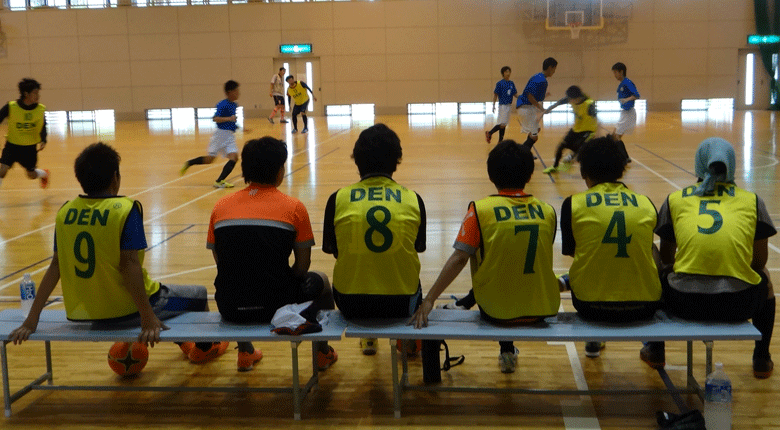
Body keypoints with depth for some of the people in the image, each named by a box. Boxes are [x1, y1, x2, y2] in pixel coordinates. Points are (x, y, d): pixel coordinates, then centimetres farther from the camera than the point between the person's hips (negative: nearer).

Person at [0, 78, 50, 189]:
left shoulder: (40, 109, -12)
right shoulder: (11, 107, -20)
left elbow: (42, 127, 3)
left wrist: (43, 140, -11)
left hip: (30, 147, 2)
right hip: (12, 145, -2)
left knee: (32, 175, 14)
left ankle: (44, 174, 50)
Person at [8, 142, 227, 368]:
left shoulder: (66, 211, -1)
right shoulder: (126, 209, -17)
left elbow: (56, 265, -2)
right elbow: (130, 264, -23)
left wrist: (31, 320, 2)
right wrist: (148, 318, -24)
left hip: (83, 313, 6)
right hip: (125, 311, -6)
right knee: (198, 295, 20)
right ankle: (204, 348, 41)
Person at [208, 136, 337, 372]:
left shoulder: (220, 207, 4)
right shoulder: (293, 207, -4)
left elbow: (220, 262, 10)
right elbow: (302, 266, -1)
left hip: (229, 308, 3)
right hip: (276, 305, -3)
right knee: (320, 281, 28)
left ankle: (245, 354, 47)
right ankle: (323, 353, 41)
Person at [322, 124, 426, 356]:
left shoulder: (338, 199, -6)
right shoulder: (413, 199, -5)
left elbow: (331, 249, 6)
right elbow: (419, 247, 8)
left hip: (351, 304, 0)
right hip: (400, 304, 0)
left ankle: (368, 338, 48)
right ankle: (410, 339, 51)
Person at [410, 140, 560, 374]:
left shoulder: (481, 210, -12)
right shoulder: (547, 211, -2)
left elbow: (459, 259, -15)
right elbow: (540, 260, 10)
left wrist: (429, 300, -11)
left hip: (495, 310, -2)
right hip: (541, 310, 2)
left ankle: (507, 351, 38)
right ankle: (508, 352, 40)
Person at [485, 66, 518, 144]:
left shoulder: (511, 83, 8)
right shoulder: (500, 83, -10)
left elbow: (514, 94, 12)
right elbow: (495, 94, -7)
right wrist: (493, 105, -10)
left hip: (509, 105, 6)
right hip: (502, 105, -6)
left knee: (504, 124, 10)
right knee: (502, 124, -11)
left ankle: (500, 140, 17)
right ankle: (489, 133, 8)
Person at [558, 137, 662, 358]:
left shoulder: (573, 204, -4)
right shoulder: (646, 204, 1)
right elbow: (645, 253, 14)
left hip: (591, 305, -1)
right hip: (644, 306, 1)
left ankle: (593, 341, 42)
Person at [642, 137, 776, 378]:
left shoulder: (676, 199, 12)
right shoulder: (752, 201, 11)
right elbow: (759, 261, 16)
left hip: (685, 303, 0)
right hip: (739, 304, 0)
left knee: (661, 274, 35)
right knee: (764, 279, 35)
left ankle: (655, 352, 42)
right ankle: (762, 360, 41)